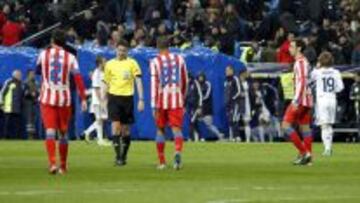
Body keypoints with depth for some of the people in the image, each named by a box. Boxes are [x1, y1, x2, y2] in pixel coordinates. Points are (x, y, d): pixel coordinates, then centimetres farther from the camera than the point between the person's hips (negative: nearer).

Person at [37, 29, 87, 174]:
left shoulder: (44, 54, 1)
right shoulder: (70, 57, -1)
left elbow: (38, 70, 20)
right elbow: (78, 78, -10)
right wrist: (83, 99, -10)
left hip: (47, 98, -1)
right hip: (64, 99, 1)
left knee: (50, 131, -7)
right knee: (63, 133, 13)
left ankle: (52, 163, -26)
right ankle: (63, 166, 19)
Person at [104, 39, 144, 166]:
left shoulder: (132, 63, 1)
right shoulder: (110, 64, 7)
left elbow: (138, 82, -2)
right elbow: (106, 83, 13)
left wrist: (141, 99, -11)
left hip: (127, 97, 0)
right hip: (114, 97, 0)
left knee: (126, 129, 6)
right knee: (115, 125, -13)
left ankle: (124, 156, 18)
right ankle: (118, 156, -13)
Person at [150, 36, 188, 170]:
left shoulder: (155, 62, -4)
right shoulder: (179, 60, 6)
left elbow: (154, 84, -10)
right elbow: (185, 82, 14)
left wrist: (154, 106, -12)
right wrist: (183, 98, 28)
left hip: (162, 100, -1)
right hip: (177, 100, 1)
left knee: (160, 129, 14)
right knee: (176, 128, -5)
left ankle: (162, 162, 18)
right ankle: (178, 152, -35)